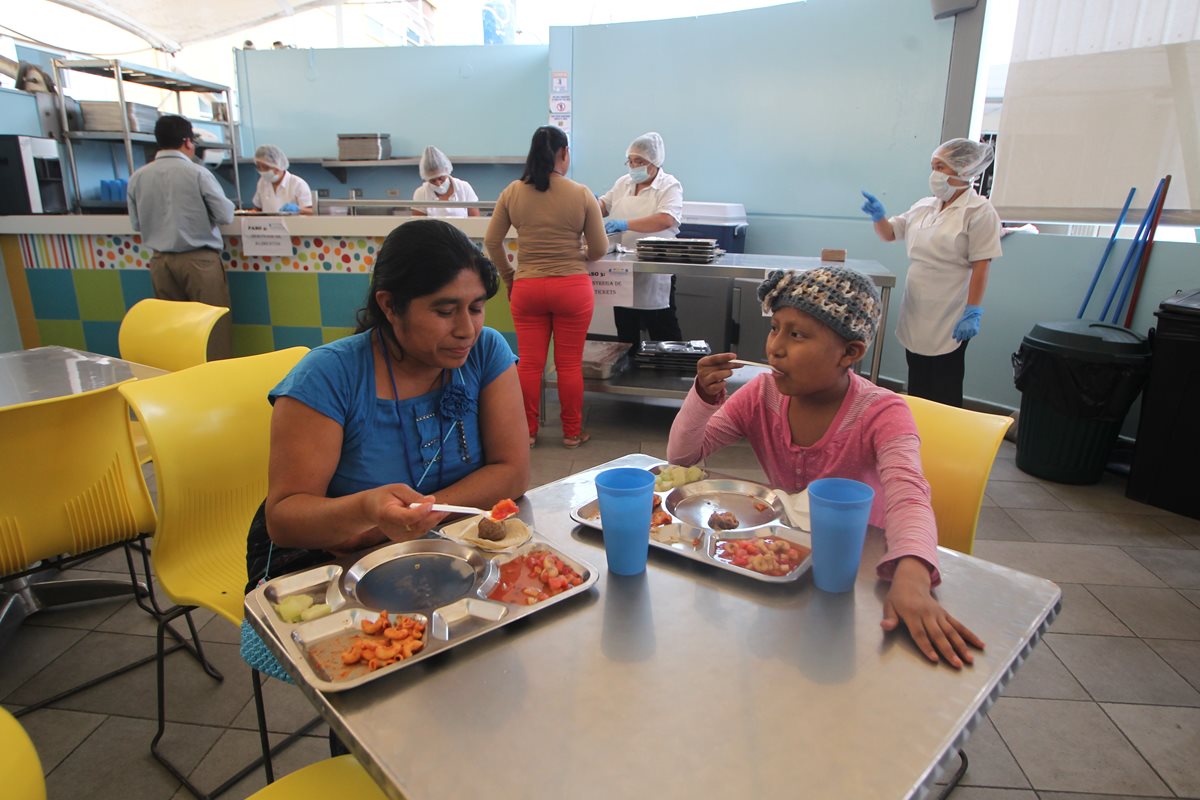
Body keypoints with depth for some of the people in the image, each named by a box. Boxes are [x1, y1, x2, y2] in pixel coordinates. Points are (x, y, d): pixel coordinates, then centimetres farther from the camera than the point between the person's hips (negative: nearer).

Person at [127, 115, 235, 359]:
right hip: (199, 260, -4)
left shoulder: (137, 177, 2)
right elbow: (225, 216, -8)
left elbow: (136, 223, 10)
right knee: (214, 325, 2)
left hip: (161, 261, 5)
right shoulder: (197, 173, -10)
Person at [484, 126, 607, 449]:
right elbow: (599, 249, -2)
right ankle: (572, 433, 20)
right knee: (569, 364, 8)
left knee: (529, 362, 9)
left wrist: (508, 277, 17)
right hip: (572, 287, -2)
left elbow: (492, 241, 5)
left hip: (527, 288, 2)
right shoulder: (582, 194, -6)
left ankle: (527, 432, 20)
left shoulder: (512, 192, 0)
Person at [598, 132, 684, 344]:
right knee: (625, 331, 14)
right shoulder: (623, 183, 11)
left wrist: (626, 224, -29)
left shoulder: (669, 186, -7)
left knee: (664, 334, 1)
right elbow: (604, 205, 23)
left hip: (656, 273, -6)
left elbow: (665, 220, -23)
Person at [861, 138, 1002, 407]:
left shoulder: (979, 211, -10)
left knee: (944, 394, 3)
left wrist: (973, 313, -17)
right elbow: (889, 234, 16)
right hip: (917, 315, 6)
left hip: (949, 320, -6)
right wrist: (878, 215, -4)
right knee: (917, 387, 15)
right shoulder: (924, 206, 8)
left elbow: (980, 266, -14)